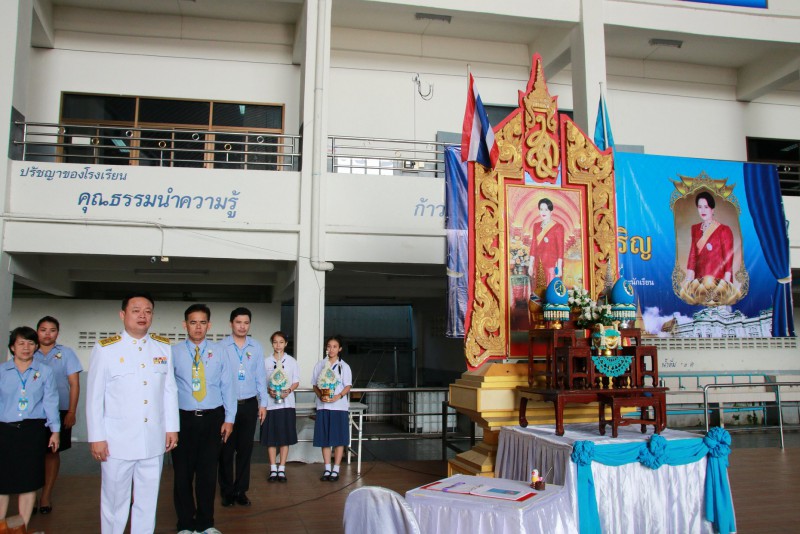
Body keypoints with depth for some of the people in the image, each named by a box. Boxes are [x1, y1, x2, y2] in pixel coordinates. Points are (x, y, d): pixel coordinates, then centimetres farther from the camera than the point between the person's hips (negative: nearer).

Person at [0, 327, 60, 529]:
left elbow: (50, 402, 5)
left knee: (28, 481, 6)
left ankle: (22, 527, 16)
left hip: (33, 431, 0)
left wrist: (55, 430, 3)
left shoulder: (45, 372, 5)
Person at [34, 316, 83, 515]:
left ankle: (46, 497, 16)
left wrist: (71, 412, -5)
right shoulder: (30, 354, 6)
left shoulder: (66, 353, 2)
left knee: (52, 452, 5)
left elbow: (74, 384, 0)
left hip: (58, 411, -1)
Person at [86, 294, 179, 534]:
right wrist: (96, 437, -5)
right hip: (117, 441, -3)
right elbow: (94, 396, -4)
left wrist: (171, 427, 6)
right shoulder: (105, 348, -4)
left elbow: (170, 390, 7)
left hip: (154, 440, 3)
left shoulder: (163, 347, 5)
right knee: (114, 501, 9)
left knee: (148, 501, 12)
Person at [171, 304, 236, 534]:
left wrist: (229, 418, 0)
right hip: (183, 418, -1)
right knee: (183, 473, 8)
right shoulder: (173, 352, -1)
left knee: (208, 472, 11)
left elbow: (227, 386, 4)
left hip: (212, 419, 1)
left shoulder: (218, 352, 3)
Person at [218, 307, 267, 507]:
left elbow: (260, 376, 7)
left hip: (249, 404, 2)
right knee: (226, 449, 5)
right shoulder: (221, 346, -4)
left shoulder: (256, 347, 3)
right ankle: (227, 491, 19)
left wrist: (263, 403, 6)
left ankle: (241, 490, 20)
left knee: (245, 449, 8)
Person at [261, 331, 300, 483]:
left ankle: (281, 469, 11)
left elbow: (296, 382, 5)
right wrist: (269, 390, -16)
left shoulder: (292, 361, 4)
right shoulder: (266, 361, 3)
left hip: (287, 403, 0)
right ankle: (273, 469, 14)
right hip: (270, 403, 0)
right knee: (271, 438, 4)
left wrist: (288, 390, -14)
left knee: (285, 438, 3)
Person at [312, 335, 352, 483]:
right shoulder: (319, 365, 8)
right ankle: (327, 469, 13)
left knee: (339, 439, -1)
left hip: (339, 406, -2)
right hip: (323, 406, 2)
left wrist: (338, 397, -20)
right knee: (324, 439, 4)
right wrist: (320, 396, -13)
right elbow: (315, 385, 8)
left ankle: (335, 470, 7)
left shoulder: (344, 366, 3)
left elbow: (348, 386, -2)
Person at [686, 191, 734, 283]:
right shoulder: (695, 229, 9)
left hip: (718, 280, -4)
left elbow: (728, 260, -6)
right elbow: (692, 255, 8)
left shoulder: (724, 230, -5)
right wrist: (688, 281, 2)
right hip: (699, 279, 4)